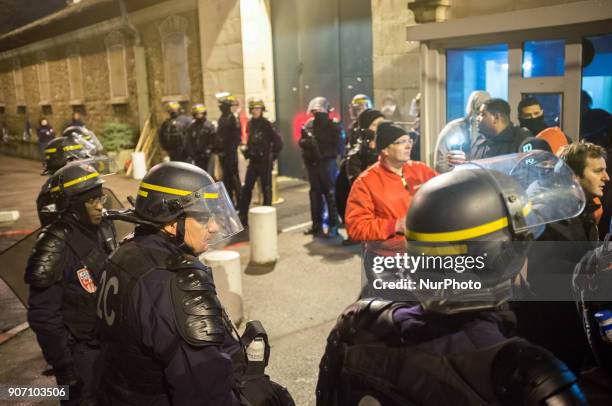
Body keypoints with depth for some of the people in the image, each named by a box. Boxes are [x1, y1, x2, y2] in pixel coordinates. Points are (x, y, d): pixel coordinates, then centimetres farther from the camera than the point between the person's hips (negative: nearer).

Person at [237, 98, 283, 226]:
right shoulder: (250, 124, 8)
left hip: (265, 161, -5)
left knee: (266, 189, 4)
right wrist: (247, 152, 9)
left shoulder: (267, 124, -10)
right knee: (246, 188, 3)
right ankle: (243, 217, 8)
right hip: (253, 160, 6)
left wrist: (273, 155, -8)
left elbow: (278, 141, -10)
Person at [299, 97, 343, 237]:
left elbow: (336, 145, -9)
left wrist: (319, 146, -15)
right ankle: (317, 224, 22)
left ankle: (333, 226, 1)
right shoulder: (308, 124, 11)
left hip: (327, 163, -5)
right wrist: (308, 142, -14)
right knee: (315, 194, 11)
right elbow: (301, 141, 7)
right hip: (312, 164, 5)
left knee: (330, 194, -5)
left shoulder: (333, 125, -2)